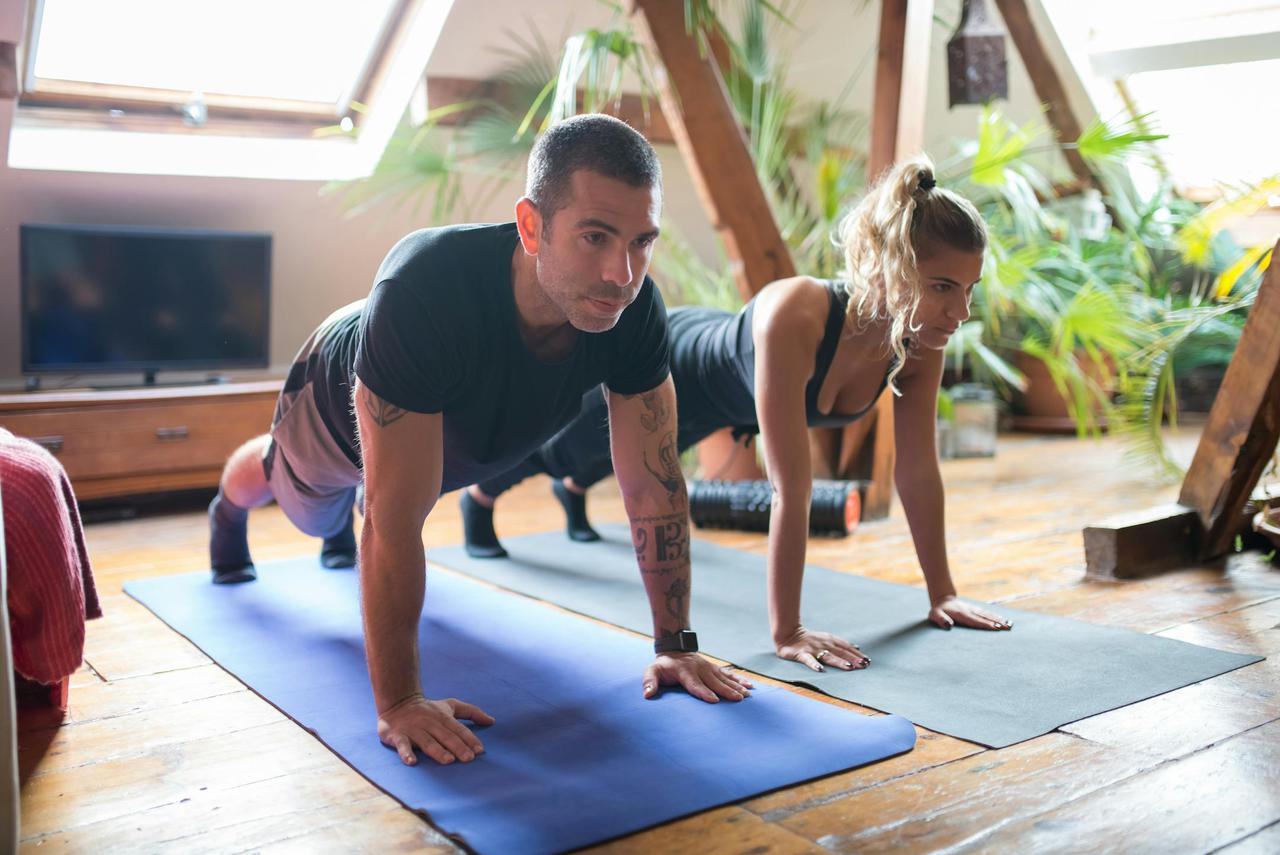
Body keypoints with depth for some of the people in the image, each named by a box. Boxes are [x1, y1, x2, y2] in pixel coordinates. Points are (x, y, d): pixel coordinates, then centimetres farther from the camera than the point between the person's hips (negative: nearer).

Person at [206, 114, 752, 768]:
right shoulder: (426, 289, -51)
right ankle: (228, 510, 69)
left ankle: (344, 529, 73)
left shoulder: (635, 310, -38)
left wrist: (675, 645, -24)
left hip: (458, 434, 3)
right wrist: (398, 702, -45)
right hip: (340, 407, -3)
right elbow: (396, 521, -48)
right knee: (314, 514, 32)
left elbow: (654, 488, -27)